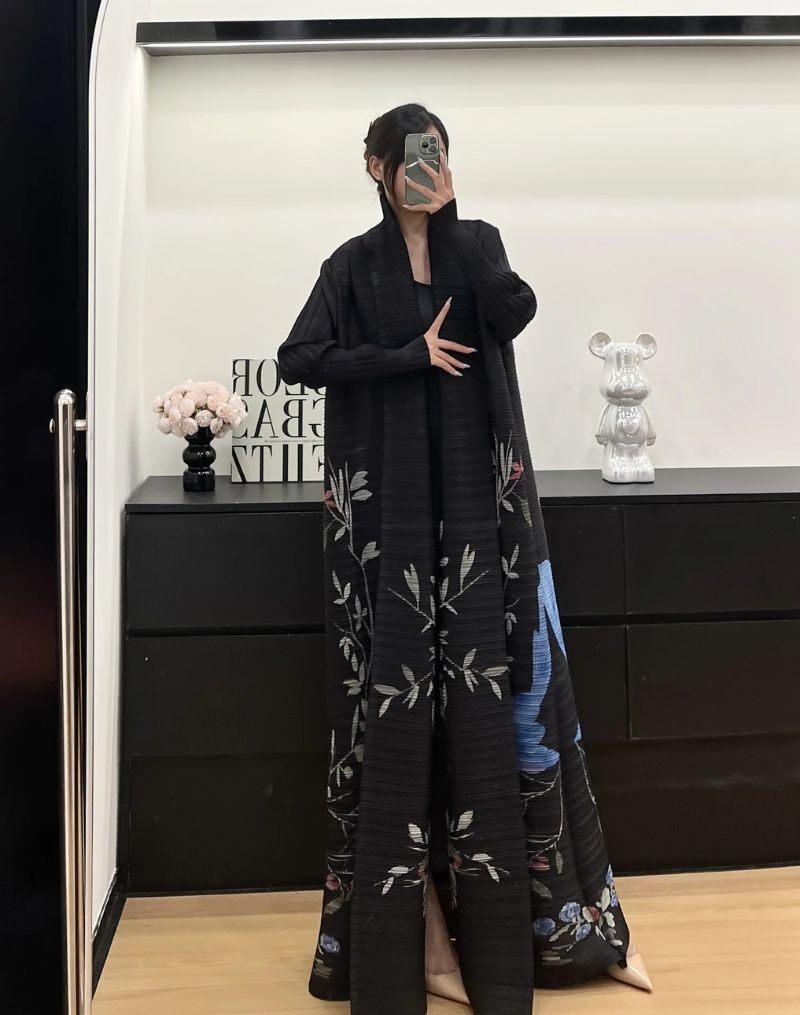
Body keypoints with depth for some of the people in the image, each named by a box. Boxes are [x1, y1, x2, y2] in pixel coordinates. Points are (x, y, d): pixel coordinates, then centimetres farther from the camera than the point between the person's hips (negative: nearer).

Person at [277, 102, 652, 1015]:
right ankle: (409, 921, 8)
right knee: (397, 692, -2)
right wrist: (412, 355, -12)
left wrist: (447, 215, -11)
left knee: (484, 683, 1)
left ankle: (486, 920, 13)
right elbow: (297, 360, -6)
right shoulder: (354, 266, 7)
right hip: (389, 504, -1)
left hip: (476, 497, 1)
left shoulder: (477, 245, 10)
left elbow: (514, 312, -10)